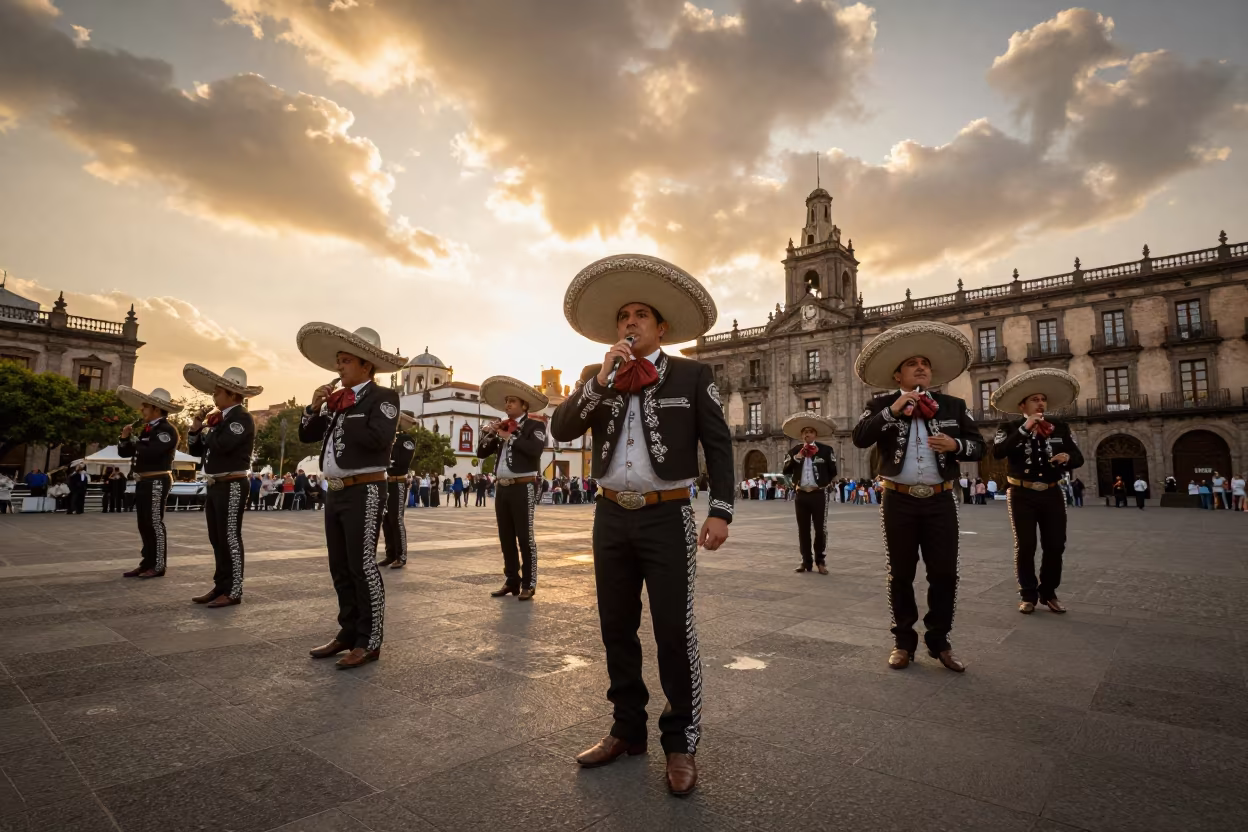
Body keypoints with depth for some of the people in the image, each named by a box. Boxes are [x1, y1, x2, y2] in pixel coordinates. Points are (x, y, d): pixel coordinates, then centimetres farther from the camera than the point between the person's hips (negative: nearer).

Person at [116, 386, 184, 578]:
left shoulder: (167, 430, -12)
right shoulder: (147, 429, 16)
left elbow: (150, 453, -24)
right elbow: (125, 452, 19)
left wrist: (134, 441, -7)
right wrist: (125, 438, 1)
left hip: (157, 482, -9)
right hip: (143, 482, 9)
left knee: (155, 524, -5)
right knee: (144, 525, 13)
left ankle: (158, 566, 1)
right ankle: (147, 562, 21)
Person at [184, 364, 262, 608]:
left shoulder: (242, 417, -11)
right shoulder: (220, 418, 16)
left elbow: (222, 445, -26)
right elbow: (195, 450, 17)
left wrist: (211, 425, -8)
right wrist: (196, 426, 3)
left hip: (232, 486, -9)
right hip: (215, 486, 9)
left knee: (230, 539, -5)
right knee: (217, 540, 13)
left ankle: (233, 591, 1)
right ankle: (220, 586, 22)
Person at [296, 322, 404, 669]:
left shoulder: (383, 396, -7)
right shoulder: (337, 399, 14)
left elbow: (378, 438, -23)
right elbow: (306, 435, 18)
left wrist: (343, 418, -10)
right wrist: (315, 408, 1)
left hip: (364, 492, -8)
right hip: (335, 492, 8)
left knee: (363, 567, -5)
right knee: (340, 569, 14)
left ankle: (369, 642, 5)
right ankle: (349, 632, 26)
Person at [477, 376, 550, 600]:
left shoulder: (535, 425, -2)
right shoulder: (502, 428, 15)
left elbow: (536, 449, -21)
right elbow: (481, 453, 15)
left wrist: (510, 438, -12)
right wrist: (488, 432, -2)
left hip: (523, 488, -6)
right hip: (503, 488, 7)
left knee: (525, 537, -3)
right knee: (506, 538, 11)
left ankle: (528, 585, 4)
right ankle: (511, 581, 22)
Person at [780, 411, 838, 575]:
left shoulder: (826, 449, -2)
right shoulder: (794, 450, 6)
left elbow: (833, 472, 6)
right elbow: (786, 472, 0)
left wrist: (823, 482, 7)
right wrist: (797, 457, -9)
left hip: (819, 494, -3)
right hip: (801, 494, 3)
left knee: (821, 530, 2)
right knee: (803, 530, 7)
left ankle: (820, 561, 16)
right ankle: (806, 561, 16)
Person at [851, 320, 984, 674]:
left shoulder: (954, 406, 8)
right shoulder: (881, 406, 2)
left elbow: (978, 447, 8)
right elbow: (859, 438, -13)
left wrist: (955, 445, -13)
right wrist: (892, 411, -21)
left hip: (940, 501, 2)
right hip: (899, 501, -1)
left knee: (945, 573, 5)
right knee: (901, 575, 8)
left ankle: (939, 642, 22)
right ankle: (904, 642, 21)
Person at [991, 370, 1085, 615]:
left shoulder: (1060, 427, 6)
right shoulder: (1010, 428, -5)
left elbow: (1079, 457, 9)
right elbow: (997, 453, -22)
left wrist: (1068, 457, -16)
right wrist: (1024, 429, -24)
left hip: (1052, 494, 3)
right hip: (1022, 495, -3)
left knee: (1055, 546, 7)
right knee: (1025, 547, 1)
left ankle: (1048, 593, 24)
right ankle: (1028, 595, 13)